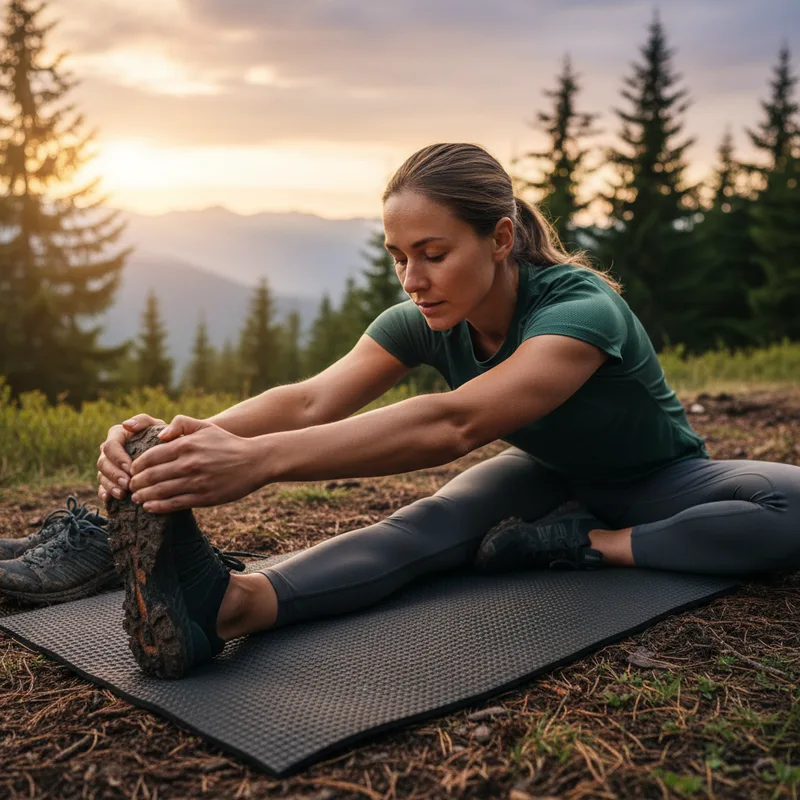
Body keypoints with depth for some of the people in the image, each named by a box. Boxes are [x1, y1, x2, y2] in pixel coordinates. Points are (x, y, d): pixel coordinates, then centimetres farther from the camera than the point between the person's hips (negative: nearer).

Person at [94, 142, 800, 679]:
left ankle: (585, 544, -25)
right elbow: (312, 399, -33)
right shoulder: (423, 323, -18)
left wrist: (260, 458, -64)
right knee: (429, 525, -30)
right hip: (551, 476, 3)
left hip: (661, 484, -2)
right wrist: (188, 437, -52)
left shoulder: (582, 309, -37)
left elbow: (455, 423, -53)